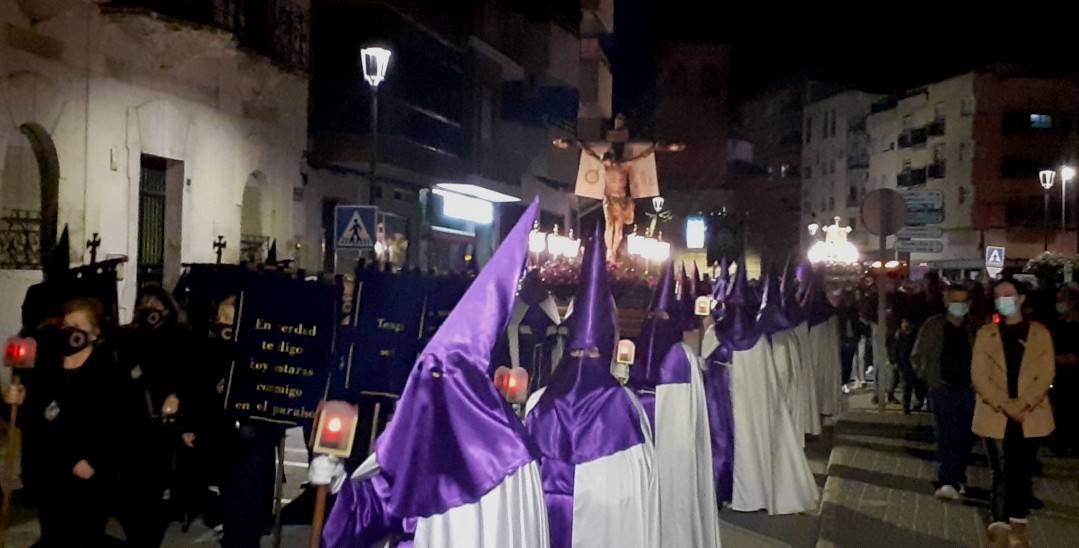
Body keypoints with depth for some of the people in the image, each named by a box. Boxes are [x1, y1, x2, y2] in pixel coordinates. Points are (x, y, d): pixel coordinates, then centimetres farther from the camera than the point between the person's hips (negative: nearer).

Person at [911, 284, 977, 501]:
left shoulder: (973, 328, 6)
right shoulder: (932, 326, -1)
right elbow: (916, 357, 5)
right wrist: (929, 379, -2)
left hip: (968, 390, 3)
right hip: (943, 390, -3)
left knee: (965, 437, 8)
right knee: (947, 436, -11)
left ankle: (957, 479, 22)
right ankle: (947, 482, -16)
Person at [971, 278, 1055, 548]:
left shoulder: (1040, 332, 5)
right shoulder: (986, 332, 5)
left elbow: (1046, 374, -1)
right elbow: (978, 375, -2)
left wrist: (1023, 404, -14)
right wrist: (1004, 405, -13)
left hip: (1031, 416, 1)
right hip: (995, 416, 0)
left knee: (1022, 471, 7)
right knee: (1001, 472, -4)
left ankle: (1018, 525, 16)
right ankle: (1000, 526, -1)